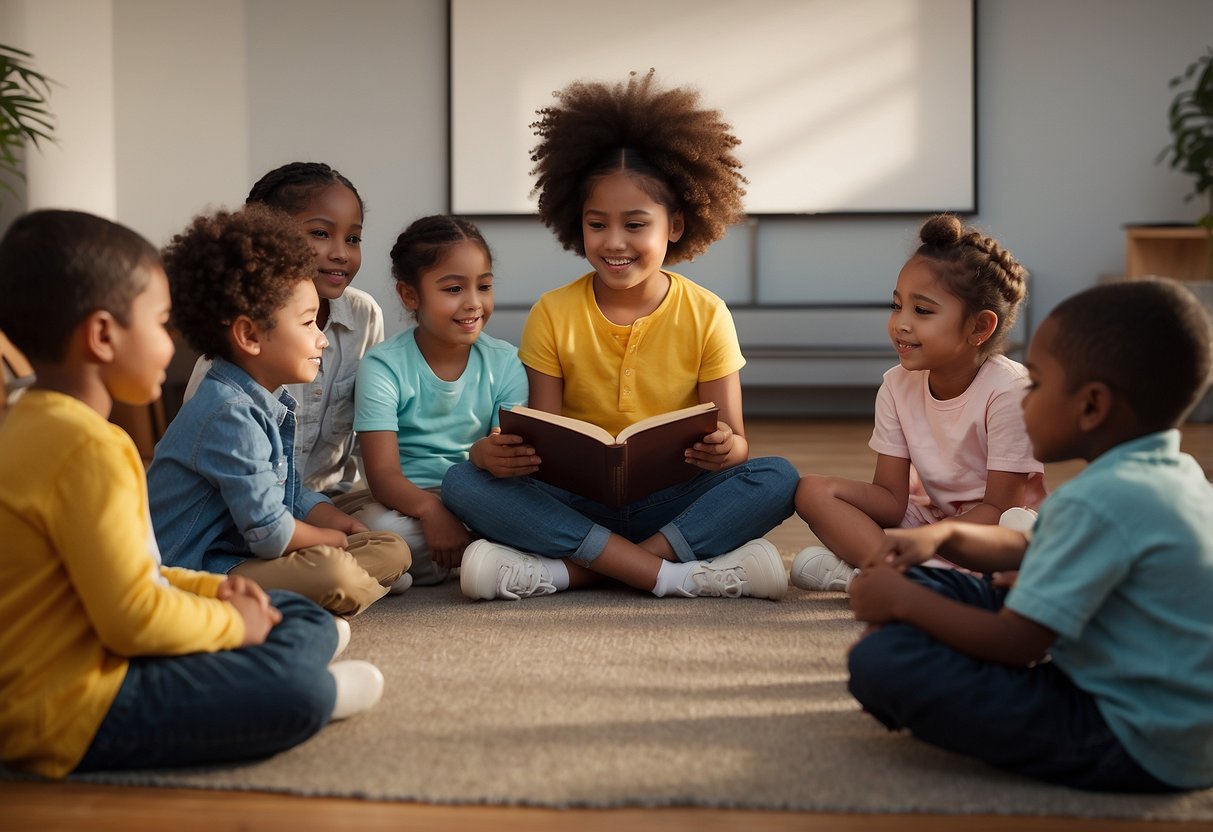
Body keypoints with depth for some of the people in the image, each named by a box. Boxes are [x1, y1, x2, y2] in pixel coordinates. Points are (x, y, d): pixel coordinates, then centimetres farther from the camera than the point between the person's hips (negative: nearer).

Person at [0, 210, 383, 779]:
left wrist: (210, 591, 8)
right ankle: (313, 687, 3)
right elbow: (134, 618, -26)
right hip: (70, 714, -11)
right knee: (297, 694, -24)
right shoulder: (90, 448, -23)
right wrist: (230, 623, -9)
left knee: (306, 616, 17)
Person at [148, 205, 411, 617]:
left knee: (393, 550, 5)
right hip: (197, 570, -11)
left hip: (241, 554, 11)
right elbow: (270, 534, -23)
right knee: (332, 572, -33)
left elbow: (293, 495, 21)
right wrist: (333, 539, -4)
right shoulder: (230, 414, -22)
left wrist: (341, 522, 2)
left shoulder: (270, 403, 11)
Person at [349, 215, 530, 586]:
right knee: (377, 528, -37)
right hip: (409, 503, -2)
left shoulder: (504, 363, 3)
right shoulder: (383, 367, -5)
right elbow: (383, 475, -14)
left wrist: (484, 456, -33)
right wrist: (430, 509, -36)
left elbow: (512, 454, -6)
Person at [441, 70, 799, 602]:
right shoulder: (553, 316, 1)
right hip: (578, 504, 0)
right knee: (462, 483, -25)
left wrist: (727, 449, -28)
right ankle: (676, 575, -32)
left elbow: (735, 440, -2)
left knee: (777, 479, -27)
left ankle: (569, 570, -31)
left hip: (673, 504, 0)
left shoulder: (706, 316, 0)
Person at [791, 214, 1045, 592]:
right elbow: (893, 498, -4)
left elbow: (999, 508, -20)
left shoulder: (1009, 389, -20)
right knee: (813, 490, -12)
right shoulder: (898, 385, -4)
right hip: (929, 516, 5)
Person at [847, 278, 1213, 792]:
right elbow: (1031, 552, 21)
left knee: (882, 661, -24)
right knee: (926, 588, 15)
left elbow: (1014, 645, -22)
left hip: (1138, 747, -10)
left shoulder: (1099, 501, -24)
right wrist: (945, 535, 7)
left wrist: (903, 601, -9)